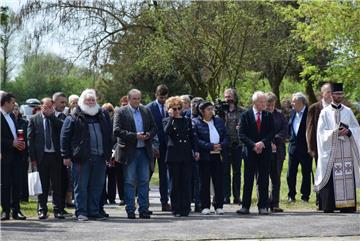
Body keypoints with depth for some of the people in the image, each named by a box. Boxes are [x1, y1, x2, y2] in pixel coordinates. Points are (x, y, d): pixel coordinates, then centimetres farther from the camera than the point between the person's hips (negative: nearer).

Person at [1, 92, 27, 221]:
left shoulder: (11, 116, 15)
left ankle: (16, 210, 10)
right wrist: (12, 143, -16)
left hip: (15, 154, 7)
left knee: (16, 183, 6)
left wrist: (20, 142, 5)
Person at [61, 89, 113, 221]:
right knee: (81, 186, -2)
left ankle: (94, 211, 16)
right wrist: (66, 156, -8)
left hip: (100, 157, 4)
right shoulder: (74, 118, 0)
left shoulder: (103, 115, 15)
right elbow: (65, 137, -2)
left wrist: (108, 153, 14)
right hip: (81, 158, -4)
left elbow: (109, 136, 20)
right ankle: (81, 212, 4)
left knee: (97, 186, 8)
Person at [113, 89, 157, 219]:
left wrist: (149, 135, -7)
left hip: (144, 151, 4)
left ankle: (144, 210, 9)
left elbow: (154, 128, 16)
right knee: (130, 182, 1)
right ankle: (130, 210, 6)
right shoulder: (120, 112, -2)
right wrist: (135, 136, -17)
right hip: (129, 152, -4)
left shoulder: (146, 111, 13)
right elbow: (117, 131, -12)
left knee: (144, 181, 5)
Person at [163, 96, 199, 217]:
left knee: (186, 183, -1)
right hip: (174, 156, -2)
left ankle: (185, 208, 4)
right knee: (175, 183, 1)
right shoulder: (167, 121, 6)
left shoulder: (187, 121, 15)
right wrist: (171, 117, -11)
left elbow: (192, 137, 15)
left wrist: (196, 150, 5)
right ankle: (176, 209, 6)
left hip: (186, 155, 2)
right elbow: (167, 131, -16)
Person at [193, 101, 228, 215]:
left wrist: (221, 146, -9)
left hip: (218, 156, 3)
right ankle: (205, 206, 8)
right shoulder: (195, 122, -1)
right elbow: (195, 140, -10)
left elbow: (226, 137, 12)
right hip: (204, 157, -3)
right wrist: (211, 146, -16)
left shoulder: (219, 121, 13)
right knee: (205, 182, 1)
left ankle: (219, 206, 9)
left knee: (219, 182, 2)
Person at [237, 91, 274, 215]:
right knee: (248, 180, 2)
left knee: (263, 181, 2)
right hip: (250, 152, -1)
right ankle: (245, 206, 6)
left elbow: (271, 133, 2)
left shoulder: (268, 116, 7)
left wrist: (262, 143, -14)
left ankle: (262, 206, 7)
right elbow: (241, 134, -4)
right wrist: (253, 145, -14)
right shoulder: (246, 115, 1)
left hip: (265, 151, 1)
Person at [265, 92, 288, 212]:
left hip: (277, 150, 3)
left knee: (276, 178, 4)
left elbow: (285, 131, 3)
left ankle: (274, 203, 8)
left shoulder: (280, 115, 10)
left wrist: (274, 141, -10)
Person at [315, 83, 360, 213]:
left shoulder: (348, 111, 13)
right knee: (330, 177, -6)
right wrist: (335, 133, -16)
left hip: (347, 150, 3)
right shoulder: (325, 112, 4)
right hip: (331, 150, -3)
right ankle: (329, 206, -3)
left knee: (348, 177, -1)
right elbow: (321, 131, -2)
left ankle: (347, 205, 2)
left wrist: (348, 131, -10)